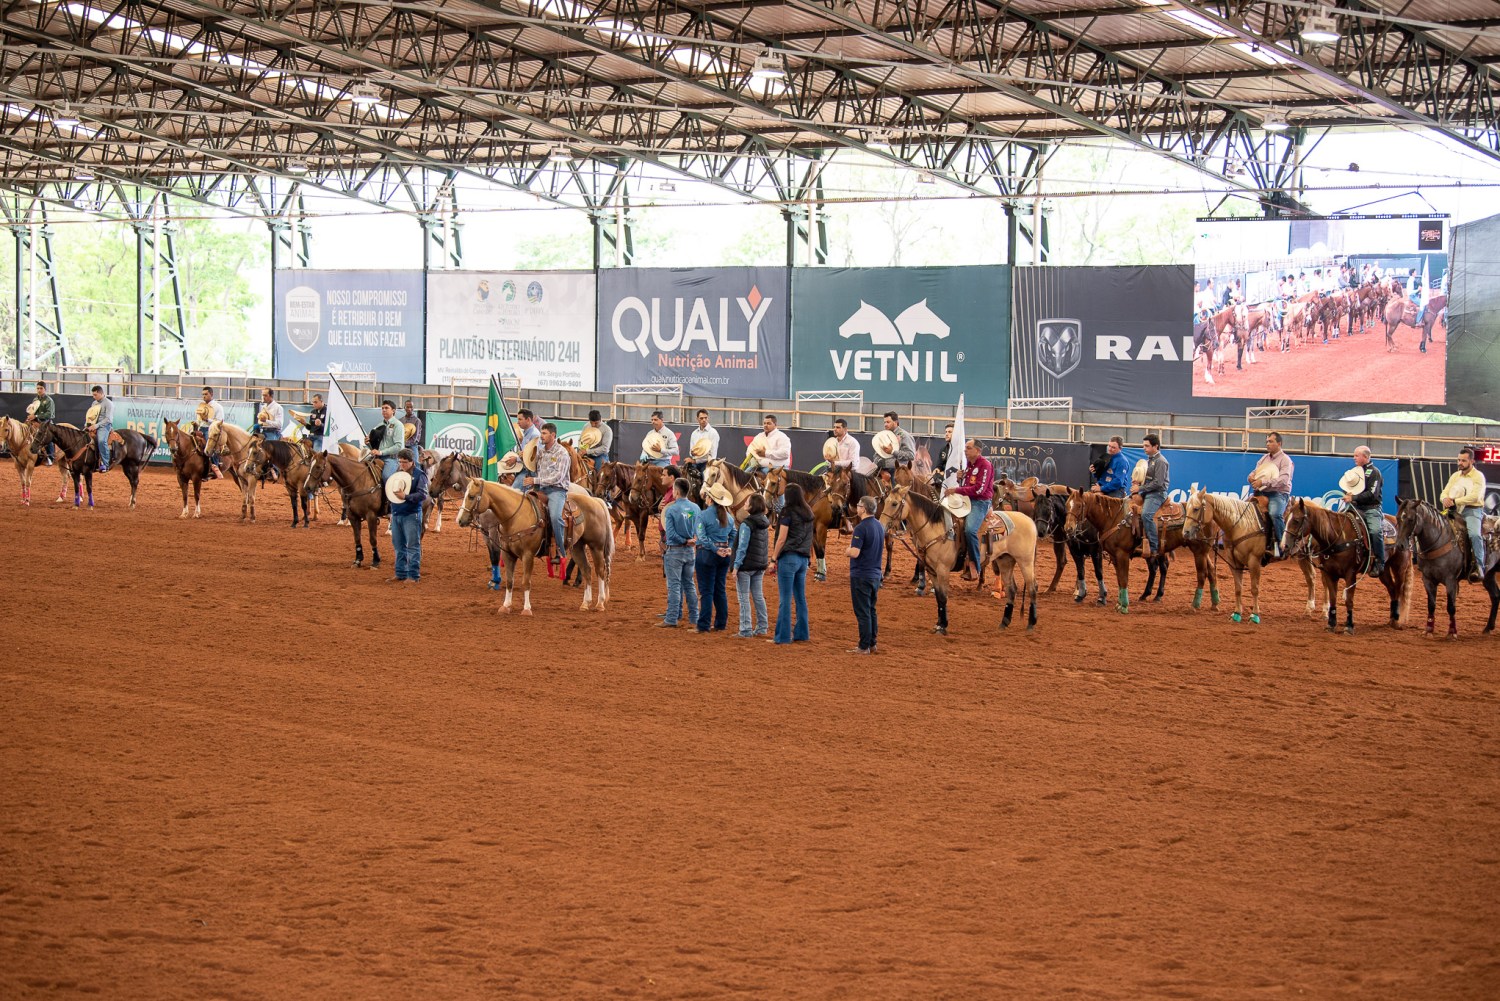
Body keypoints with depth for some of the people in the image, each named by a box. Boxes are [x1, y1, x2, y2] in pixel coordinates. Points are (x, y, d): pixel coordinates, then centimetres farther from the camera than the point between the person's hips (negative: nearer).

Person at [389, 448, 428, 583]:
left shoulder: (419, 475, -6)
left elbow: (423, 495, -14)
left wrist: (405, 496, -23)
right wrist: (392, 512, 19)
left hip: (411, 515, -7)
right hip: (396, 515, 7)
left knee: (413, 546, -4)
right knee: (399, 546, 11)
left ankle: (413, 575, -1)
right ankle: (401, 573, 19)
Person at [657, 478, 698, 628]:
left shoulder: (671, 510, -16)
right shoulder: (695, 508, 0)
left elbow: (670, 534, -18)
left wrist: (684, 541, -6)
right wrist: (690, 540, 5)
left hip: (674, 551, -5)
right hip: (690, 551, 5)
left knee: (674, 586, -2)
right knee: (689, 584, 15)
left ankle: (671, 619, -1)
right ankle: (694, 617, 18)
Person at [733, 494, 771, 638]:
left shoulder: (747, 524, -17)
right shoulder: (764, 524, 7)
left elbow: (742, 547, -18)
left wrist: (736, 566, -15)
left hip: (746, 565, -8)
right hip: (760, 566, 8)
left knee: (744, 598, -2)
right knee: (758, 596, 14)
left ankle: (746, 630, -2)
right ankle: (762, 627, 18)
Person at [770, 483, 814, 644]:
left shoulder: (787, 512, -10)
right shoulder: (808, 513, 9)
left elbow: (781, 539, -11)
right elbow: (809, 538, 10)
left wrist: (774, 558, -6)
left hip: (788, 557, -7)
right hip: (803, 558, 7)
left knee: (785, 599, -4)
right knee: (801, 598, 11)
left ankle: (783, 636, -3)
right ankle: (801, 634, 14)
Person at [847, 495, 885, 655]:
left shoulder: (861, 528, -20)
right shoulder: (880, 526, 8)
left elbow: (854, 553, -25)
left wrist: (848, 549, -5)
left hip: (861, 575, -8)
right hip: (875, 574, 8)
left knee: (862, 612, -3)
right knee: (871, 611, 16)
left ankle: (864, 647, -1)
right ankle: (872, 643, 21)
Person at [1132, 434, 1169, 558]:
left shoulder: (1160, 461, -10)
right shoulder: (1149, 460, 19)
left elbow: (1158, 483, -18)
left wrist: (1141, 488, -16)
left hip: (1157, 493, -10)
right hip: (1146, 492, 10)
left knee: (1146, 514, -30)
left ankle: (1154, 547, -29)